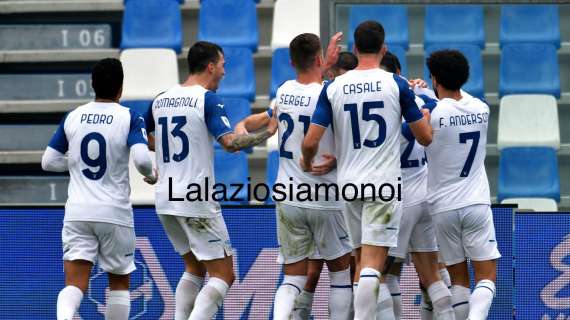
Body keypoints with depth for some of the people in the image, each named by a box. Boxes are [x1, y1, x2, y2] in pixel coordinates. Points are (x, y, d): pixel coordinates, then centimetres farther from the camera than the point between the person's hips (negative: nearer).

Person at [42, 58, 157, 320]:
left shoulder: (73, 117, 5)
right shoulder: (129, 118, -5)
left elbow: (48, 162, 9)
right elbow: (142, 159, -18)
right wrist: (151, 175, 3)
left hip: (77, 212, 2)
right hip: (115, 211, -2)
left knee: (75, 284, -6)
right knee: (119, 283, 16)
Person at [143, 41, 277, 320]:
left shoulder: (161, 100, 11)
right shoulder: (208, 100, -9)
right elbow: (230, 142, -21)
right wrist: (267, 133, -8)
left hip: (166, 199, 7)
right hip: (197, 201, -7)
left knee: (194, 268, 22)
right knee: (223, 275, -2)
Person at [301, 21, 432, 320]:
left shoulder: (333, 87, 2)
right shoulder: (397, 85, -4)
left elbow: (310, 142, -3)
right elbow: (425, 137, 2)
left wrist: (307, 162, 20)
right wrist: (424, 113, 25)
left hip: (349, 184, 3)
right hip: (384, 183, -3)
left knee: (362, 259, 18)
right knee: (372, 265, -8)